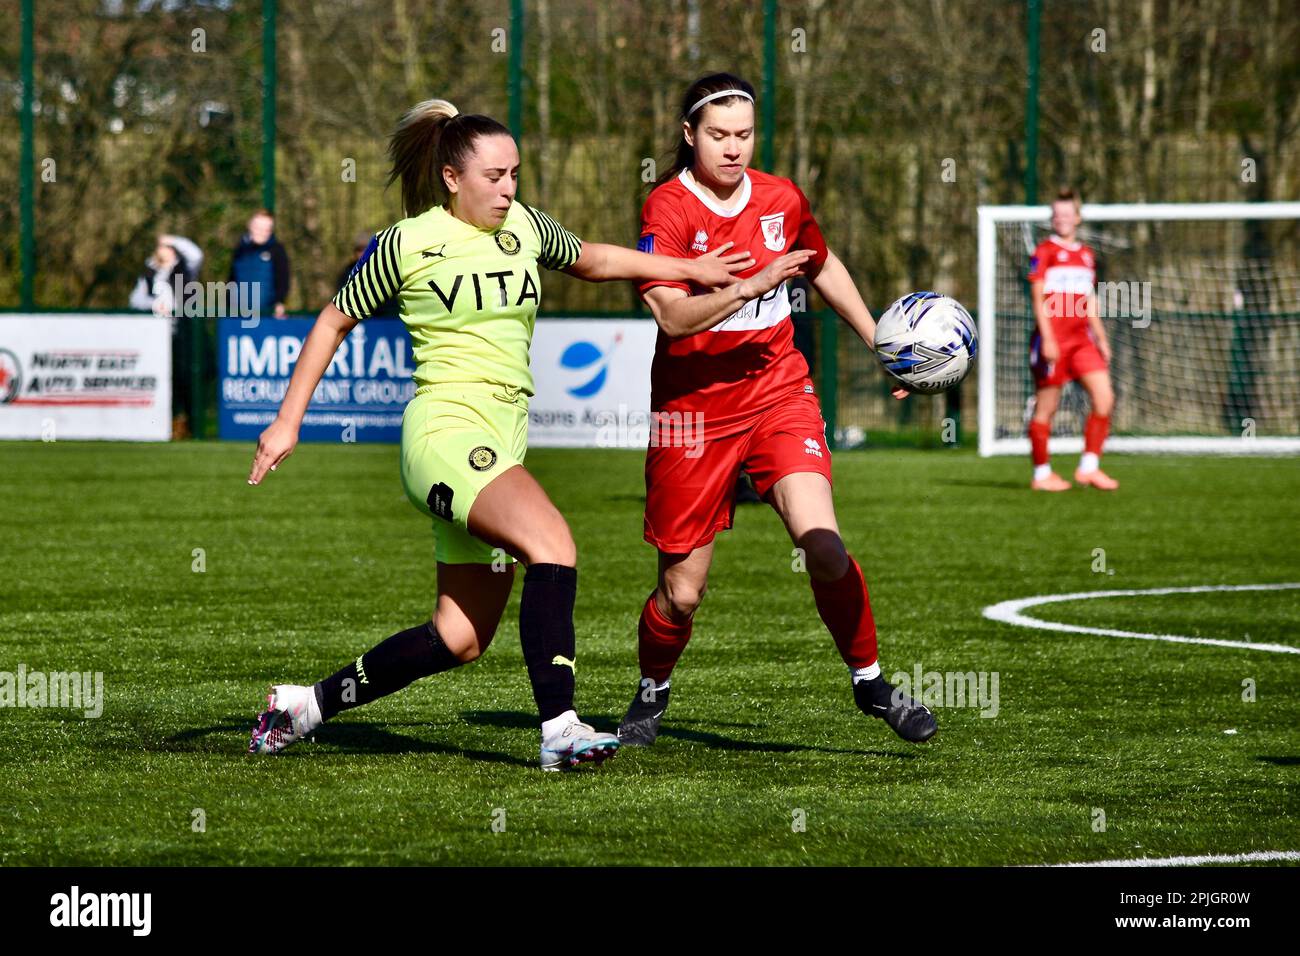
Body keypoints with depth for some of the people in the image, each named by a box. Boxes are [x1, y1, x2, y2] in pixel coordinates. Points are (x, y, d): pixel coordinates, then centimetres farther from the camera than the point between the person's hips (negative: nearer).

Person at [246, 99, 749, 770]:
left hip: (501, 445, 7)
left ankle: (304, 706, 20)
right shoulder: (406, 243, -3)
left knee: (460, 639, 5)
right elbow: (334, 322, 8)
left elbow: (591, 261, 32)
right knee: (552, 542, -30)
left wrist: (690, 269, 30)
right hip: (445, 430, -7)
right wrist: (288, 421, 6)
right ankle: (559, 730, -34)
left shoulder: (526, 228, 12)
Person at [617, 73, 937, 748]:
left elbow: (823, 267, 23)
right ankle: (652, 694, 33)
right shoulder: (667, 208, -12)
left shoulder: (780, 200, 2)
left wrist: (879, 341, 19)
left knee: (823, 546, -19)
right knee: (682, 589, 4)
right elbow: (673, 316, -24)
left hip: (778, 393, 2)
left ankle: (869, 681, 2)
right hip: (693, 407, -2)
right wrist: (750, 285, -34)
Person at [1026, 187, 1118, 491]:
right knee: (1046, 407, -1)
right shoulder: (1044, 252, -2)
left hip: (1081, 339, 6)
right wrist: (1047, 338, -16)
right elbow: (1038, 298, -8)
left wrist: (1102, 340, 18)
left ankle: (1089, 467, -1)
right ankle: (1042, 474, 8)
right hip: (1052, 339, -6)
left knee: (1104, 398, -7)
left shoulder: (1086, 255, 17)